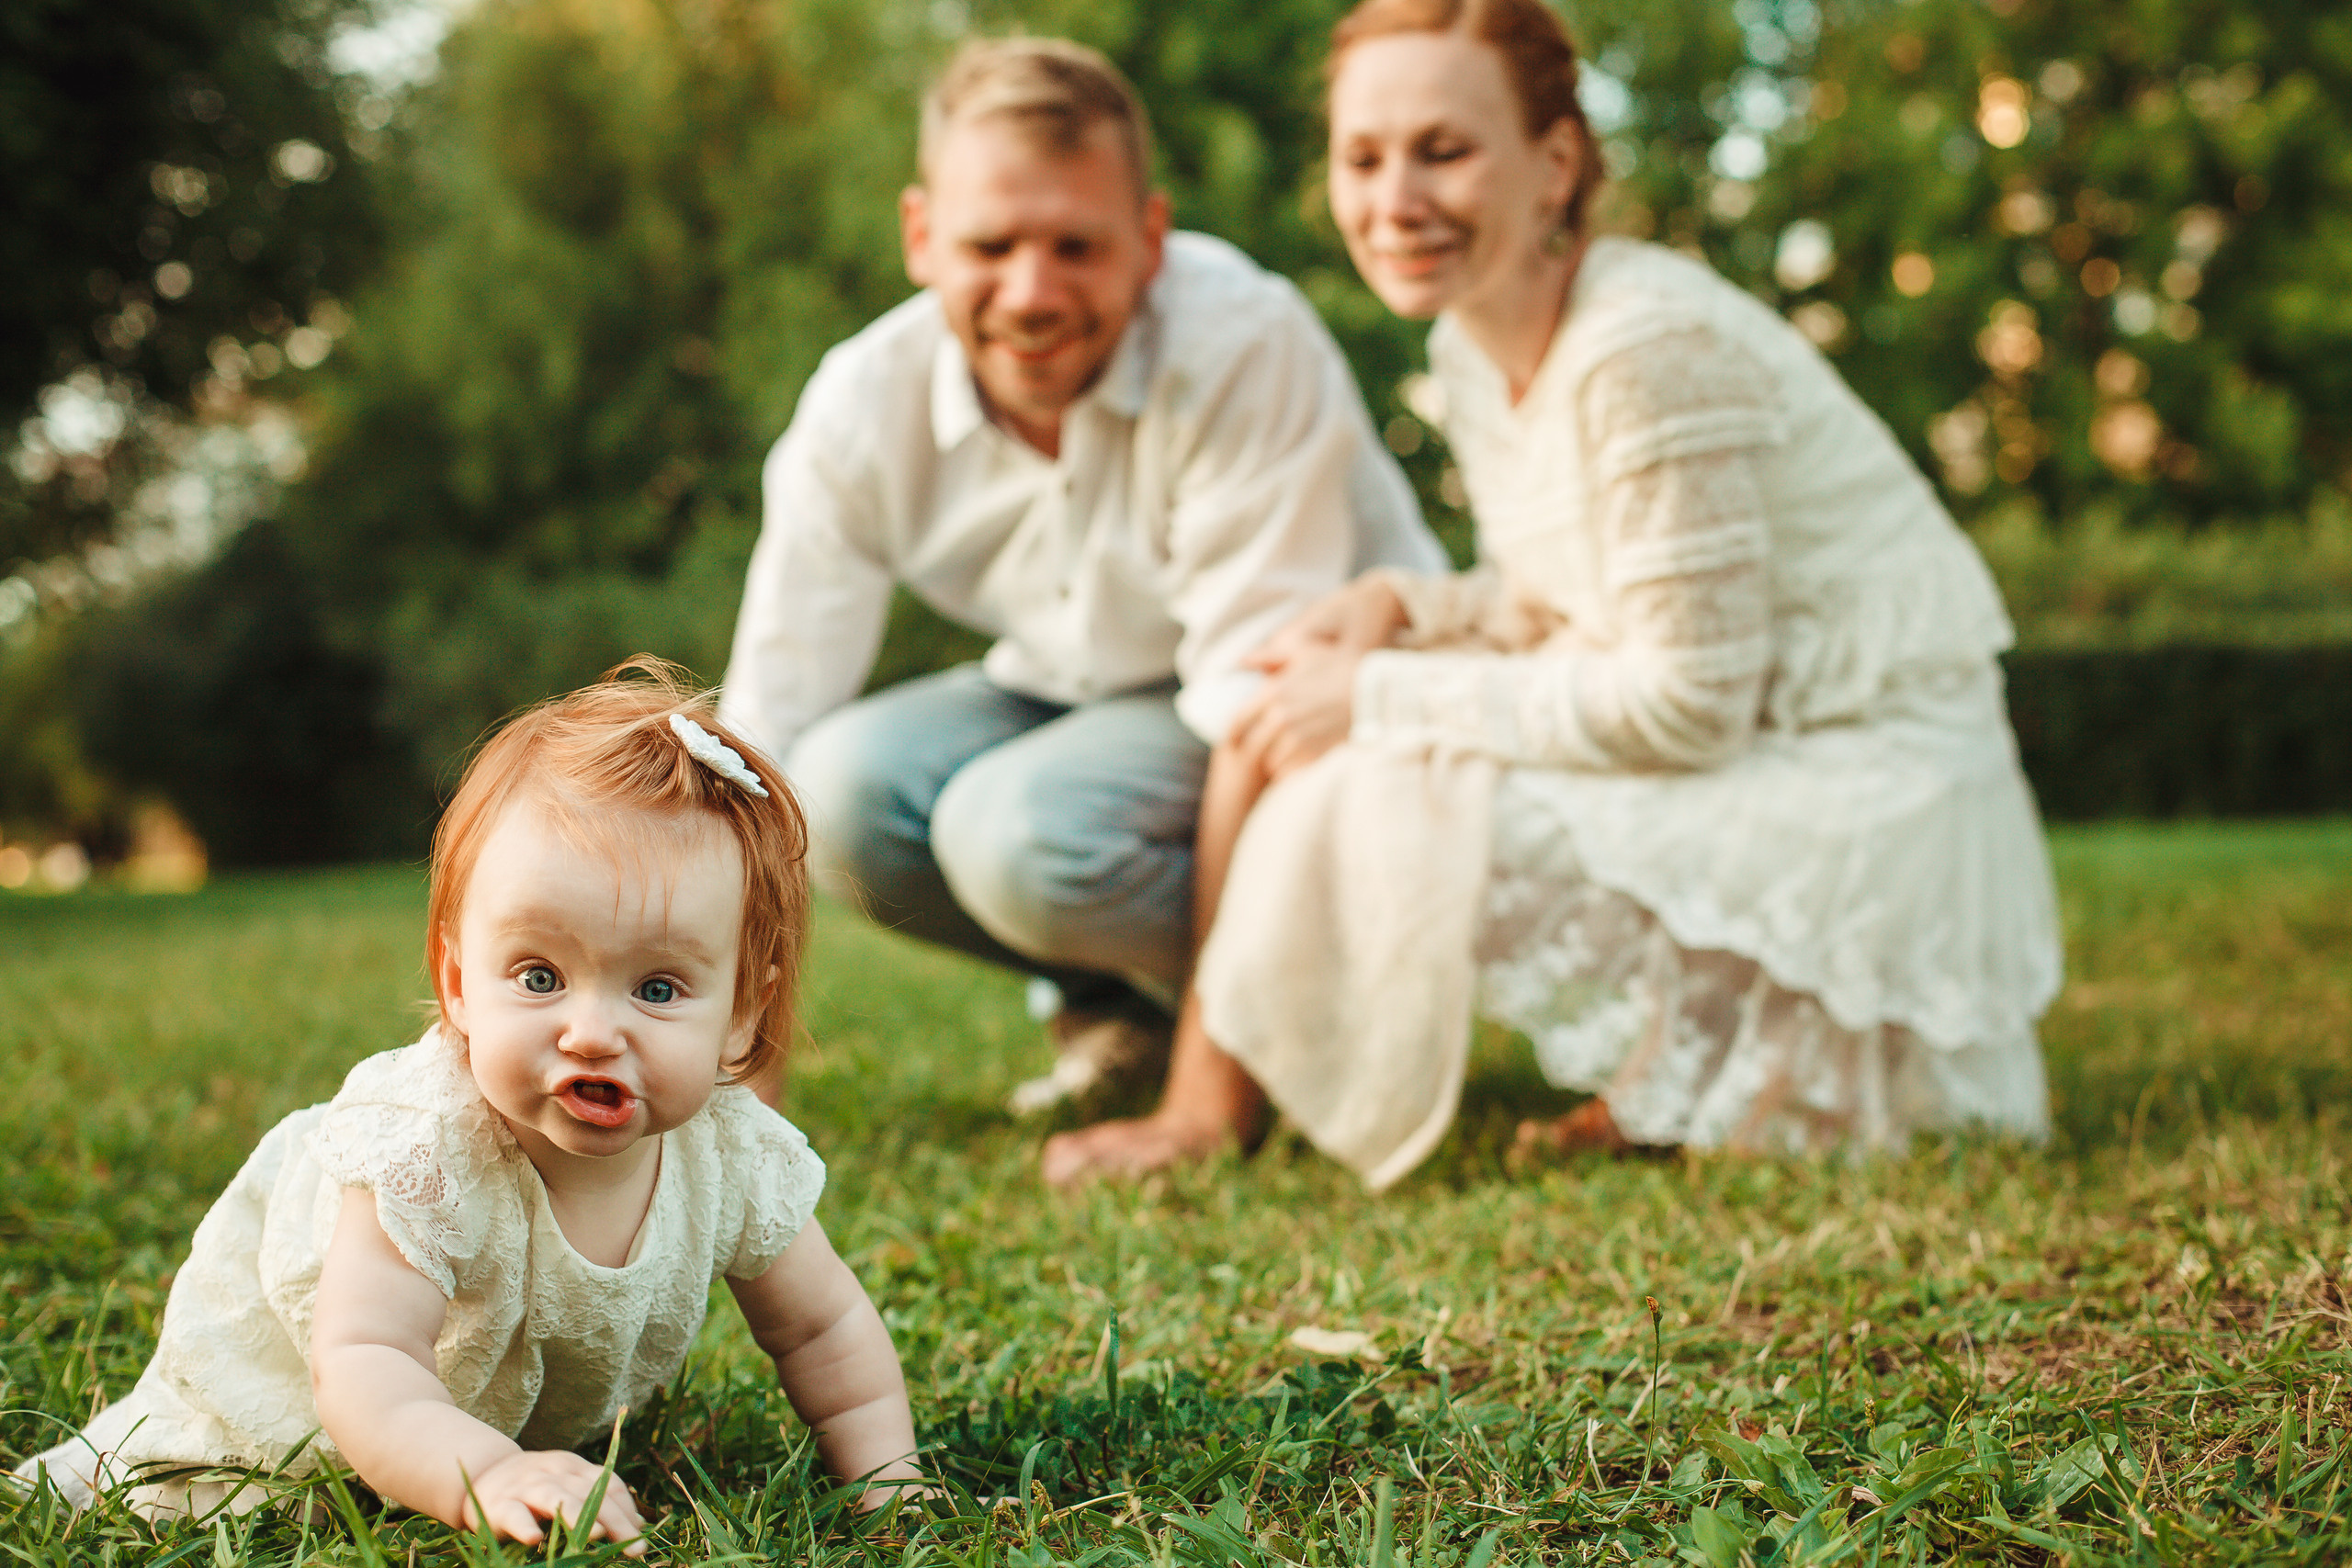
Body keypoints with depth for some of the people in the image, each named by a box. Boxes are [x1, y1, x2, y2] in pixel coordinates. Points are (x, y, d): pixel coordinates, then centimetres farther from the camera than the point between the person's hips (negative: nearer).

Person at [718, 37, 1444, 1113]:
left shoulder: (1248, 350, -29)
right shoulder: (860, 409, -15)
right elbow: (762, 735, -10)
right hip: (1077, 701, 5)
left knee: (1017, 826, -31)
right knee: (847, 782, -21)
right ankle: (1117, 996, 3)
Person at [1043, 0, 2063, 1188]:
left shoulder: (1655, 350, -25)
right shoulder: (1477, 344, 3)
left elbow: (1690, 700, -24)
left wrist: (1385, 698, -20)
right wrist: (1402, 608, -8)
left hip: (1866, 809, -9)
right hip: (1735, 752, 9)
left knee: (1370, 812, -22)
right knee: (1275, 711, 2)